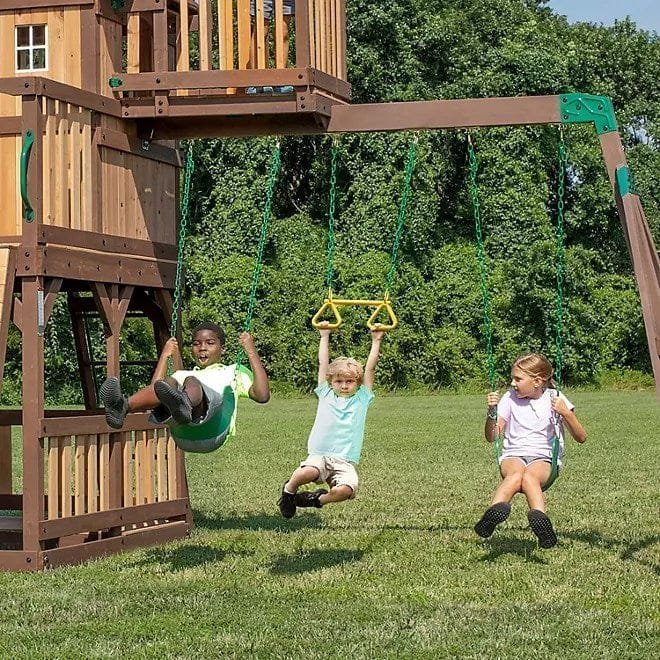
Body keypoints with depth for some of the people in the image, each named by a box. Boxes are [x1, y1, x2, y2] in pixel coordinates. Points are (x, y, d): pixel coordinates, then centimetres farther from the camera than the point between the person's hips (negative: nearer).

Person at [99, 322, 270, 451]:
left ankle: (183, 405, -71)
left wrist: (251, 352, 14)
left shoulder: (234, 371, 34)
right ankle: (123, 406, -58)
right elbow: (156, 389, 25)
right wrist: (165, 355, 33)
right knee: (170, 382, -27)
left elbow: (262, 395, 15)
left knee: (191, 382, -32)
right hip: (182, 434, 3)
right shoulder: (184, 374, 44)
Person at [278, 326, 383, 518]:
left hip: (345, 462, 0)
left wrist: (376, 341, 12)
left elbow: (370, 368, 12)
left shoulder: (362, 398, 14)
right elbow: (323, 364, 16)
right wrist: (324, 337, 20)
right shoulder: (326, 395, 15)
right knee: (307, 472, -35)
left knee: (347, 489, -31)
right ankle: (289, 490, 2)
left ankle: (319, 499, 4)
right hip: (319, 456, 0)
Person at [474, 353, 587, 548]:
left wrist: (565, 413, -15)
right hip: (513, 456, 1)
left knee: (529, 477, -38)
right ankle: (494, 512, -61)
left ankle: (539, 519, -61)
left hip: (544, 458, -1)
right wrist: (492, 411, -9)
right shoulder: (510, 398, 10)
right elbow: (491, 437, 9)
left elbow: (581, 437, 2)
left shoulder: (554, 398, 5)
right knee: (515, 474, -37)